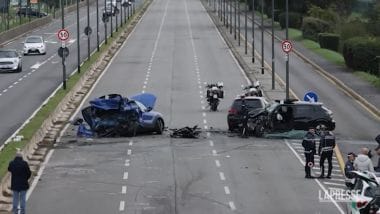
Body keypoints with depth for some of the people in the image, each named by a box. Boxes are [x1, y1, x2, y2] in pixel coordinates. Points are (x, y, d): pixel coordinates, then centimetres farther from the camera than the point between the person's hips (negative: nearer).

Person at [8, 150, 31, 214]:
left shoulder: (12, 163, -6)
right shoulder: (24, 163, -14)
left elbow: (9, 169, 15)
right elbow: (29, 173, -8)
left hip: (14, 184, 2)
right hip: (23, 184, -2)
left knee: (15, 198, 12)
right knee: (22, 198, 7)